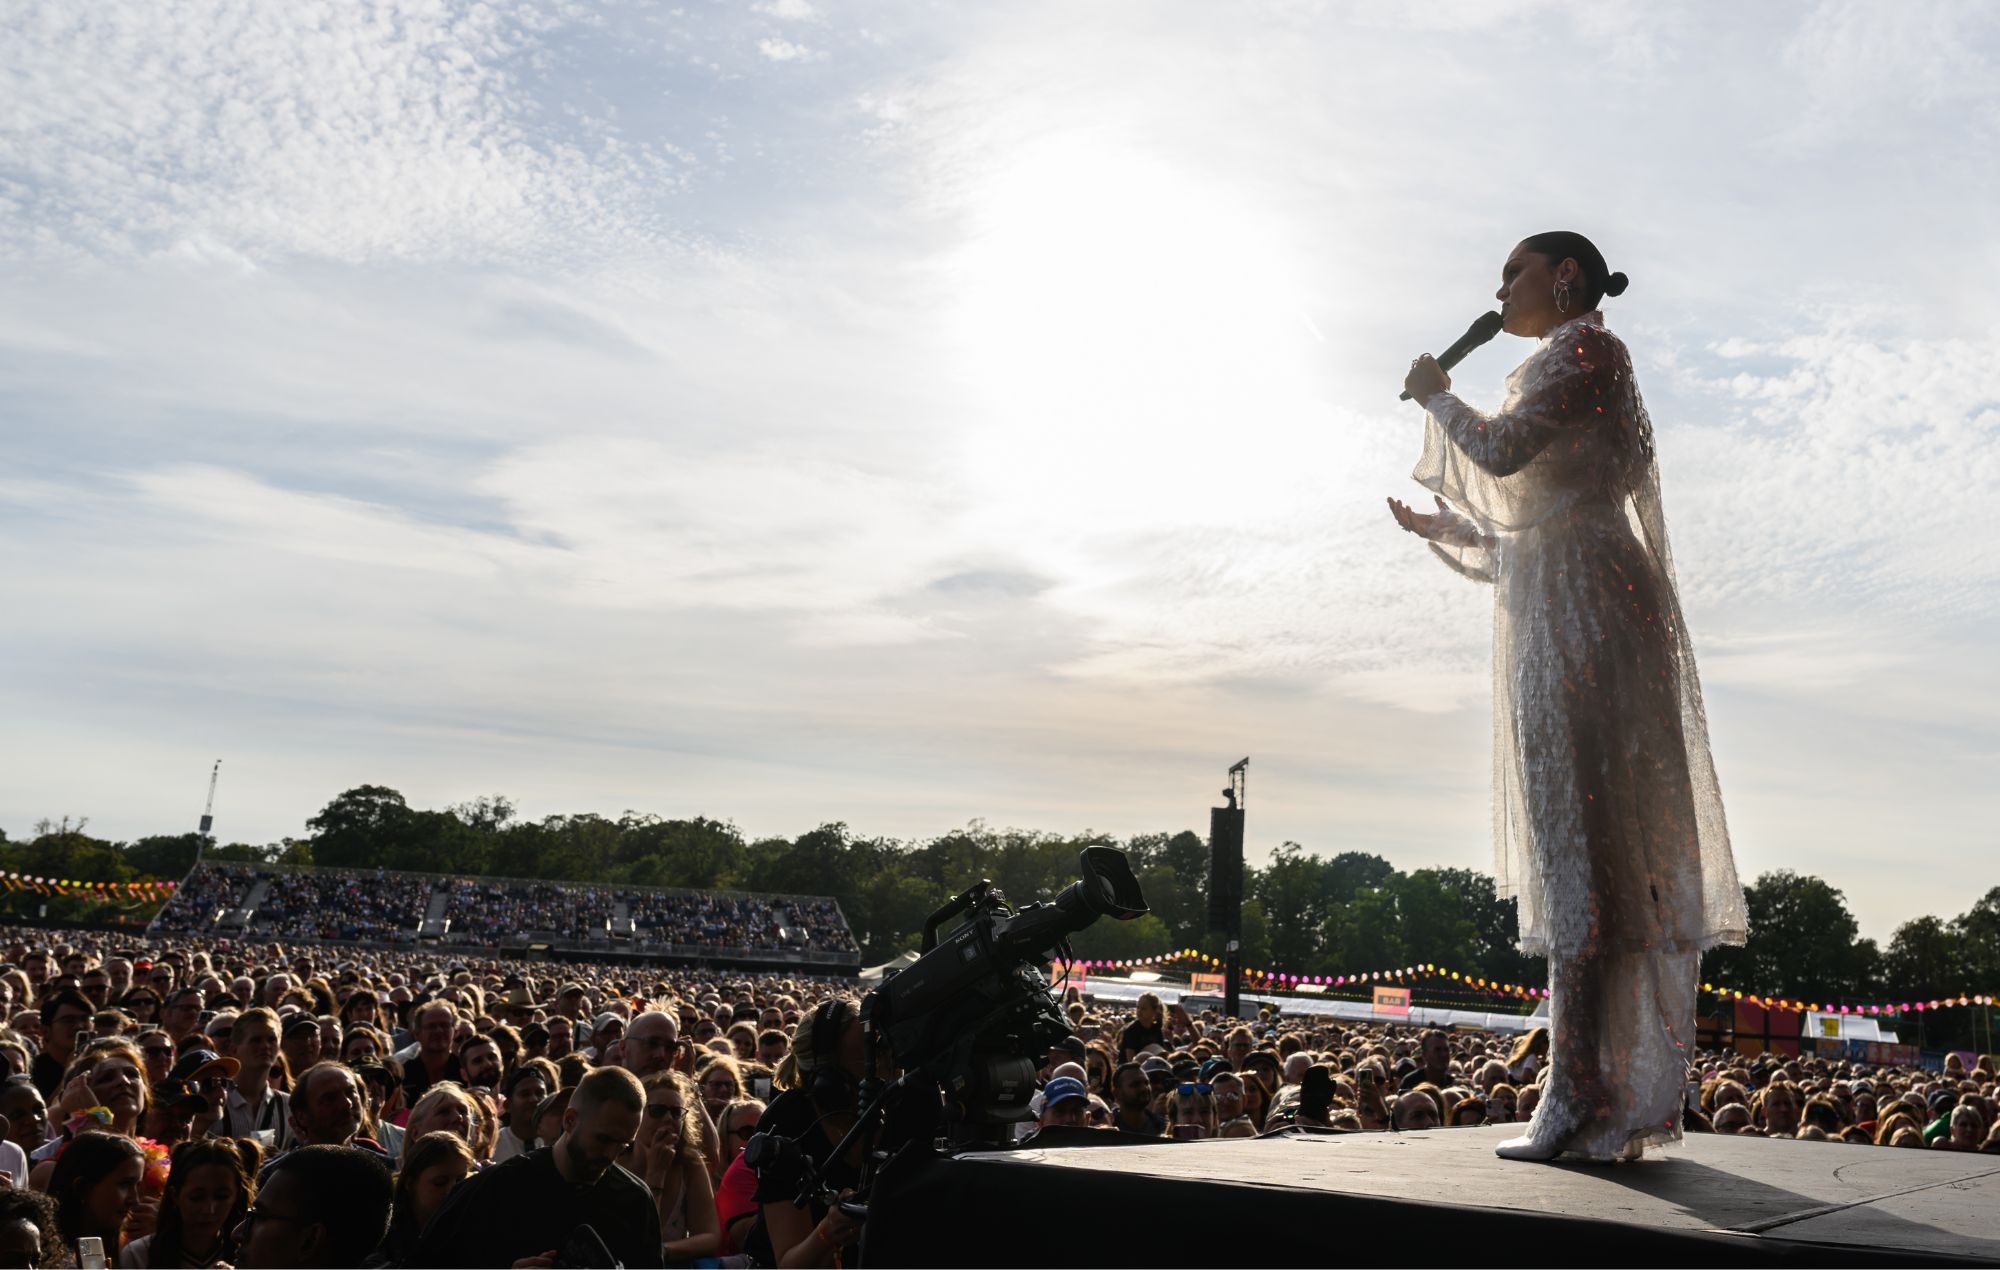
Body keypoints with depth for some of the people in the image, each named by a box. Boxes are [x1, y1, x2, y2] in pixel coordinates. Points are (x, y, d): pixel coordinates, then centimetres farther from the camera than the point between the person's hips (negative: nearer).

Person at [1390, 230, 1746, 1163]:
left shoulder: (1583, 345, 1)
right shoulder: (1576, 368, 28)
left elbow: (1500, 450, -14)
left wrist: (1434, 396, 4)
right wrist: (1436, 527, 34)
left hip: (1580, 612, -10)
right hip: (1558, 623, 10)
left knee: (1577, 844, -14)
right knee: (1605, 850, 4)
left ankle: (1580, 1095, -15)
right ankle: (1625, 1099, 5)